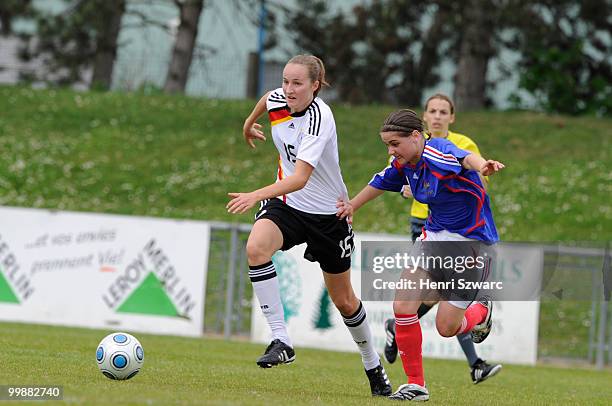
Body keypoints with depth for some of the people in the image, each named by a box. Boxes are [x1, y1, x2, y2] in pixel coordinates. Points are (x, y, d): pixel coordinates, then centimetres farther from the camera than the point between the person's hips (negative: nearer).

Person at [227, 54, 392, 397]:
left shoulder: (319, 118, -28)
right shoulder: (278, 100, -9)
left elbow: (300, 178, -39)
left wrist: (257, 196, -52)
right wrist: (250, 123, 37)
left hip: (328, 214, -4)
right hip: (287, 203, 4)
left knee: (344, 301, 9)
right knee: (256, 248, -30)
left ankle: (373, 365, 35)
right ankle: (281, 341, -29)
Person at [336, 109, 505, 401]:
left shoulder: (439, 152, -25)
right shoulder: (403, 164, -2)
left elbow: (465, 158, -50)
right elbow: (380, 183, 21)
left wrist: (482, 166, -73)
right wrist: (353, 206, 35)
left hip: (471, 241, -7)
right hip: (435, 236, 7)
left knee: (446, 327, -3)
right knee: (402, 306, -10)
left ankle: (482, 311, 33)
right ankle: (415, 385, 4)